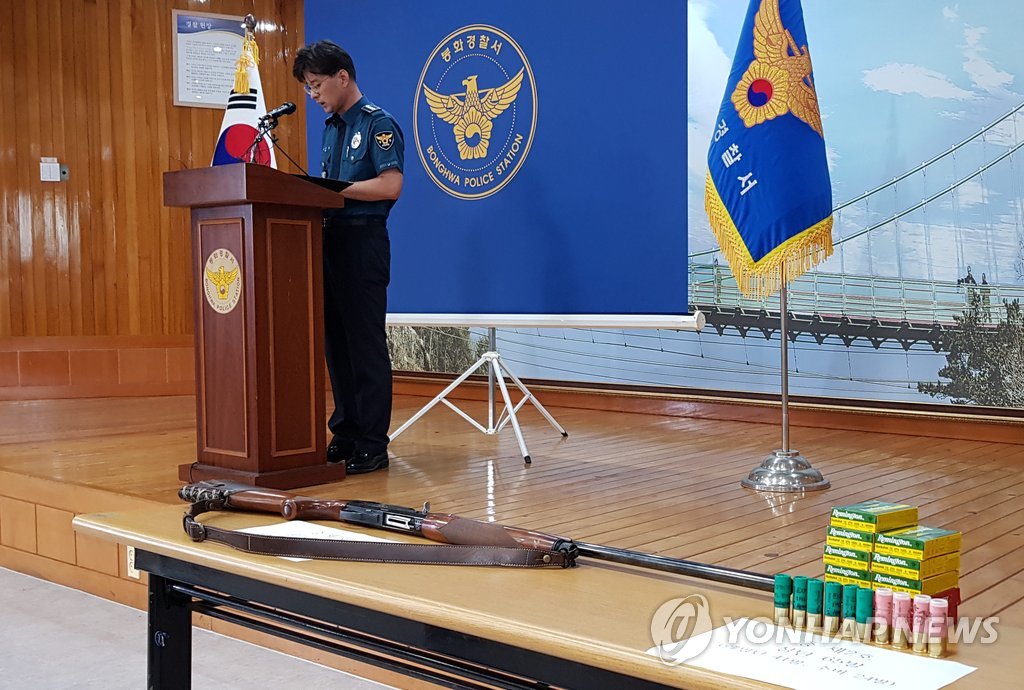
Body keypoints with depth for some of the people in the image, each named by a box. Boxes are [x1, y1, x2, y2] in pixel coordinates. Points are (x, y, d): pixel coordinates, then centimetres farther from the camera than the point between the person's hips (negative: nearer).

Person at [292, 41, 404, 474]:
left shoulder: (378, 124, -7)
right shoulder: (330, 128, 18)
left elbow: (390, 185, -18)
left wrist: (334, 188, -18)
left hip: (363, 241, -9)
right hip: (331, 238, 9)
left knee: (365, 342, -6)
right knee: (336, 342, 10)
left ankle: (372, 445, 0)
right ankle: (345, 434, 19)